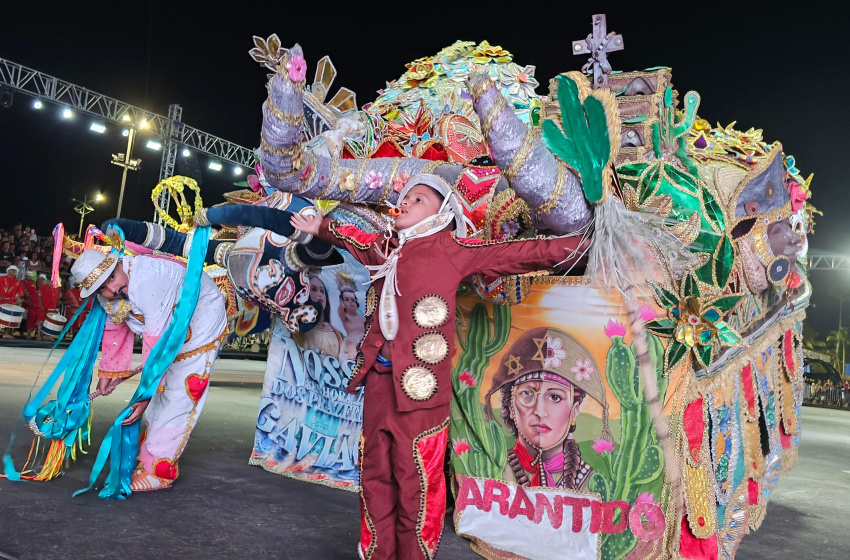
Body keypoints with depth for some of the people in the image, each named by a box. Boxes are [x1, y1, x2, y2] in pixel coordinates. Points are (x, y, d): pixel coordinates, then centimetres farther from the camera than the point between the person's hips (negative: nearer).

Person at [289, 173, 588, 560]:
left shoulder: (452, 249, 0)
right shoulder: (385, 249, 15)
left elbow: (518, 254, -2)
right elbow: (356, 240, 36)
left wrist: (580, 246, -4)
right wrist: (321, 228, 51)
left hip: (419, 385, -5)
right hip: (379, 379, 6)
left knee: (416, 482, 0)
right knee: (376, 474, 14)